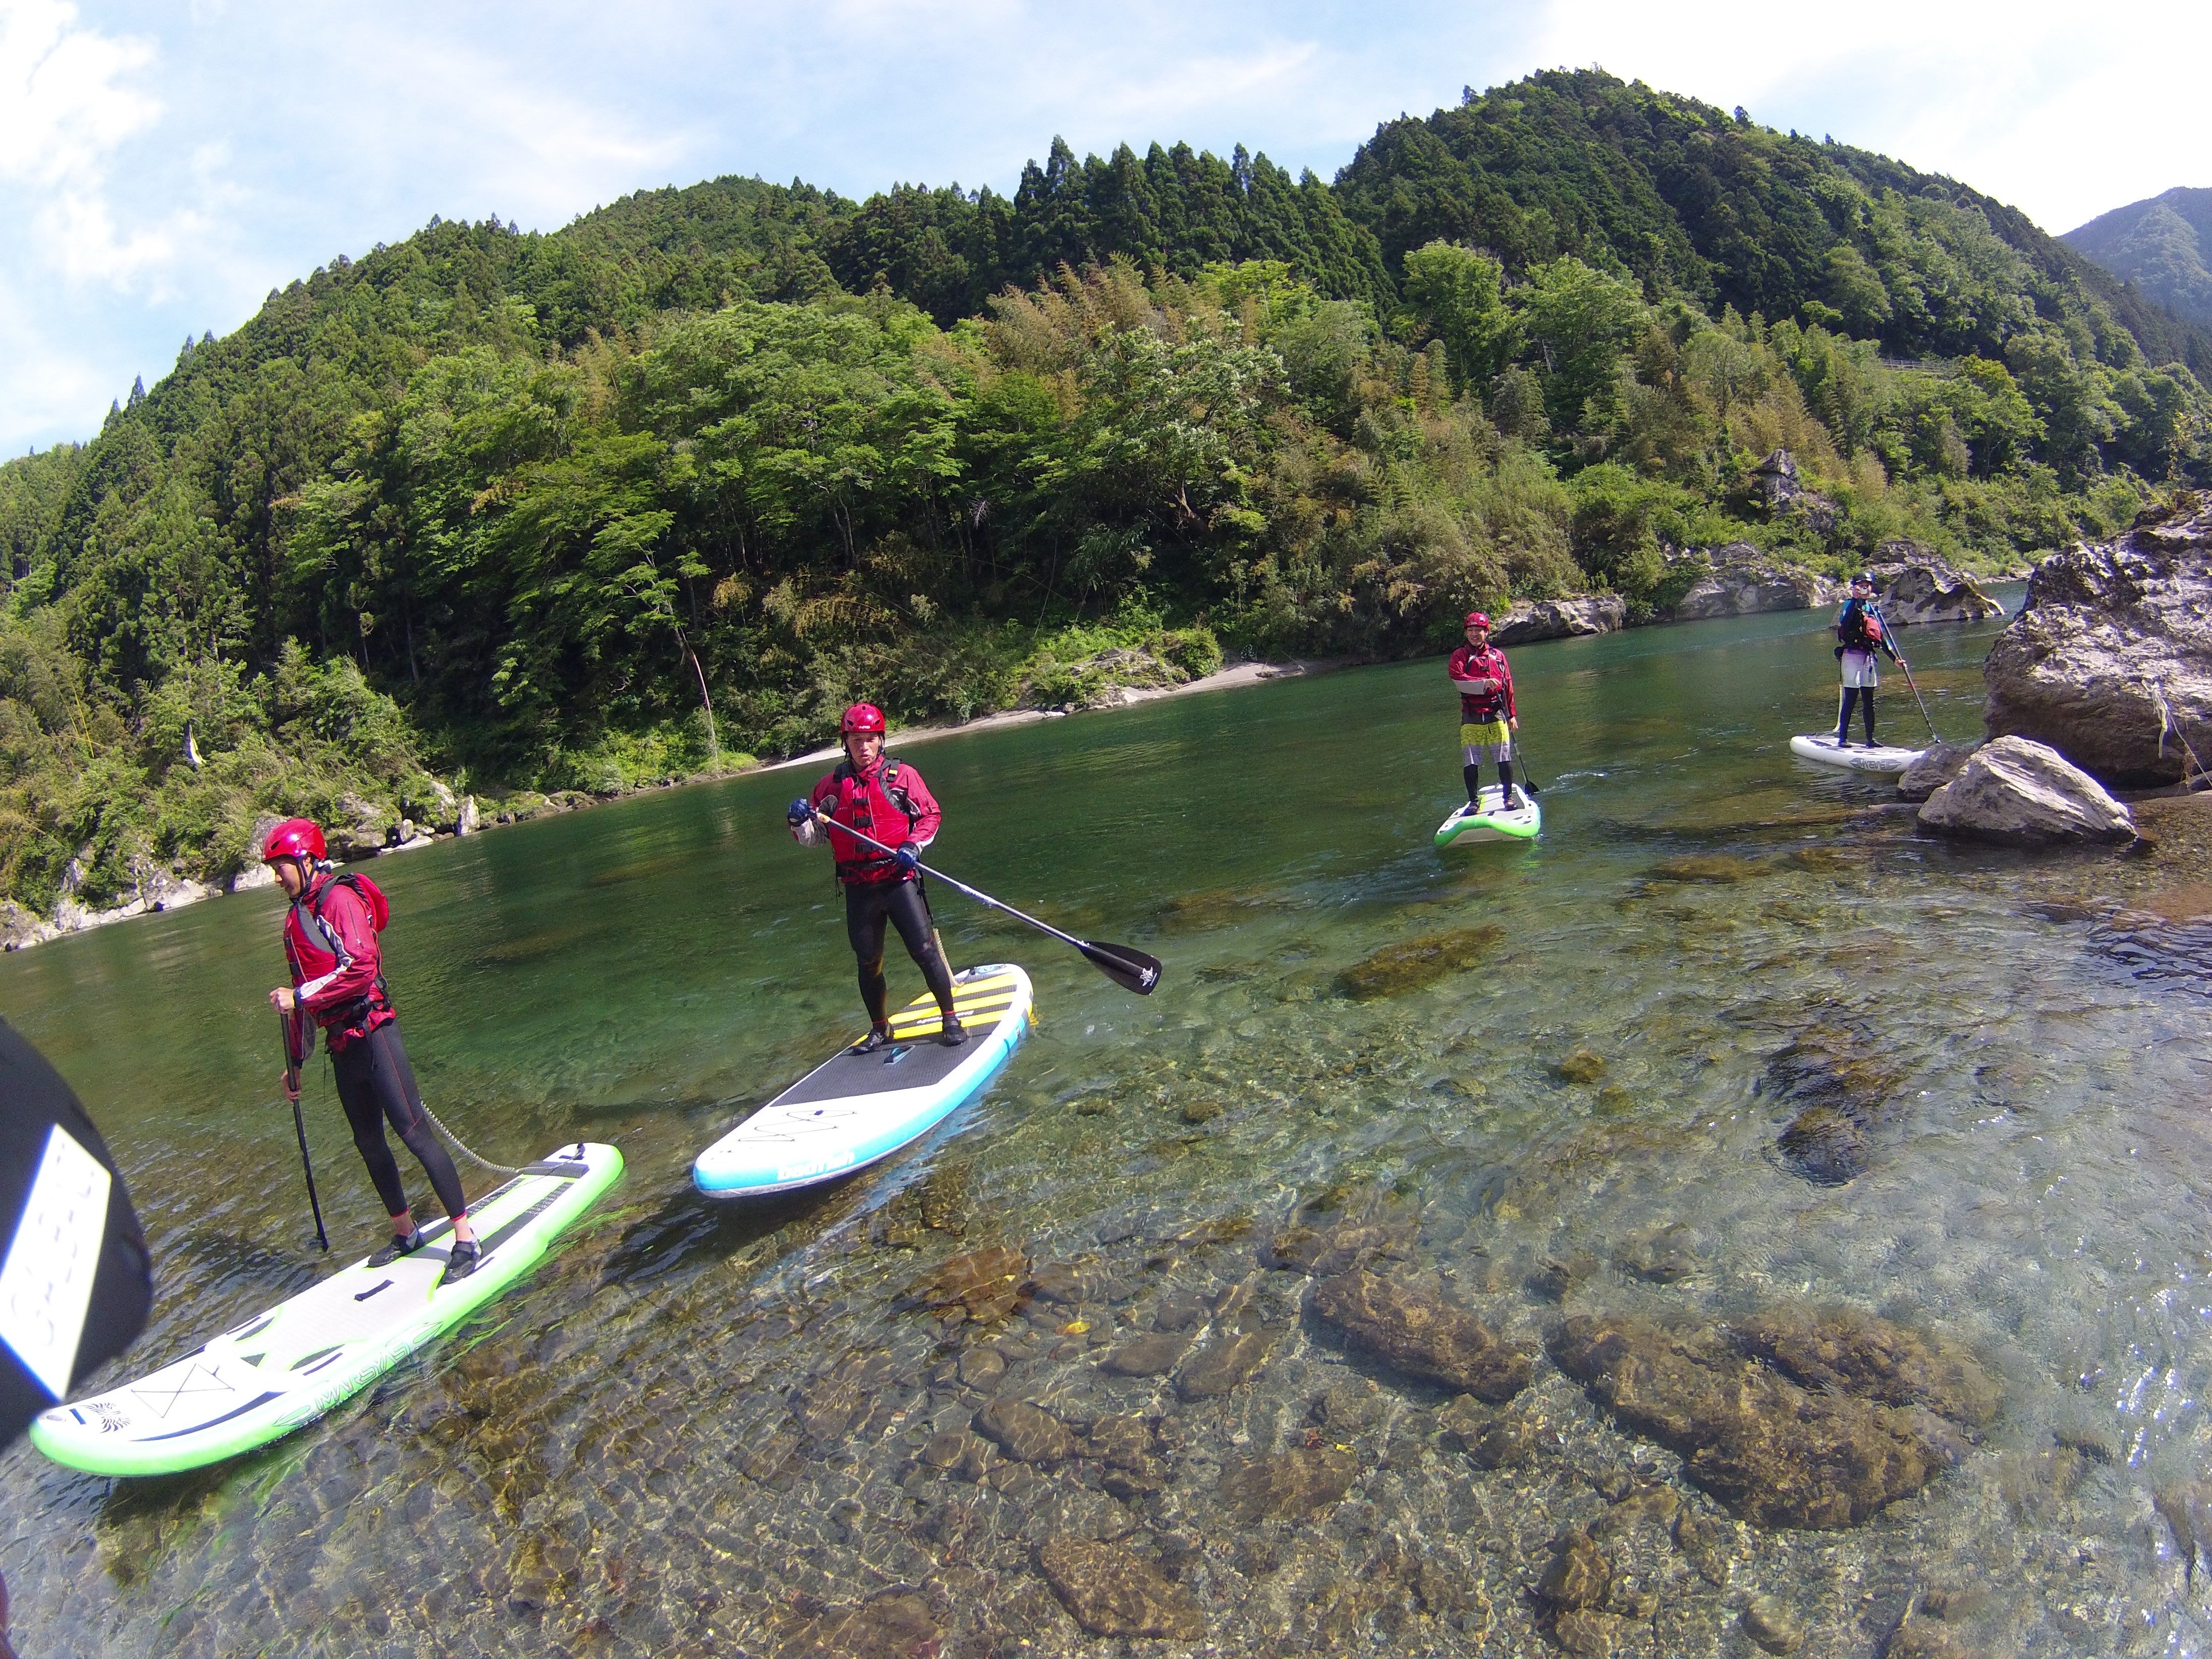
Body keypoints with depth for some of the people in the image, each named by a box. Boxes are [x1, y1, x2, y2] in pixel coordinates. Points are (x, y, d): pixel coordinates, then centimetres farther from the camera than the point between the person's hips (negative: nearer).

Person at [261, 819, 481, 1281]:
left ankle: (466, 1238, -5)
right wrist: (296, 1060, 24)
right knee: (369, 1144, 15)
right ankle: (405, 1232, 30)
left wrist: (300, 996, -16)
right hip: (342, 1046, 9)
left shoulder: (341, 899, -9)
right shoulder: (296, 918, 17)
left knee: (415, 1134, -9)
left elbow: (361, 969, -21)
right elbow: (305, 992, 22)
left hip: (372, 1032, -9)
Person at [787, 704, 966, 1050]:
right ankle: (880, 1029, 30)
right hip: (859, 889, 3)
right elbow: (811, 837, 12)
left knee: (924, 951, -6)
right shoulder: (831, 786, 7)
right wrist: (799, 821, -10)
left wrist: (914, 844, -12)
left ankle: (951, 1020, 10)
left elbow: (931, 815, 4)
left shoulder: (902, 775, 0)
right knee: (869, 963, 13)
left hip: (899, 880, -3)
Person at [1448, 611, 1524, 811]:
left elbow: (1508, 686, 16)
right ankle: (1474, 802, 13)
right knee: (1470, 762, 0)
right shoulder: (1460, 656, 3)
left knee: (1505, 760, 1)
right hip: (1471, 719, -2)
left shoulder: (1498, 655, 12)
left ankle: (1508, 798, 17)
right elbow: (1458, 679, -16)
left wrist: (1512, 715, 15)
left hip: (1497, 715, 2)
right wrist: (1484, 684, -28)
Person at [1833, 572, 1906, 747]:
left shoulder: (1875, 610, 16)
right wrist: (1856, 599, -28)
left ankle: (1870, 739, 13)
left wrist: (1895, 659, 14)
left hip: (1869, 657, 7)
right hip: (1852, 655, -7)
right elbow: (1844, 622, -26)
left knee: (1869, 701, 8)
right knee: (1850, 699, -7)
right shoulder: (1850, 605, -3)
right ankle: (1842, 738, -2)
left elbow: (1883, 639, 20)